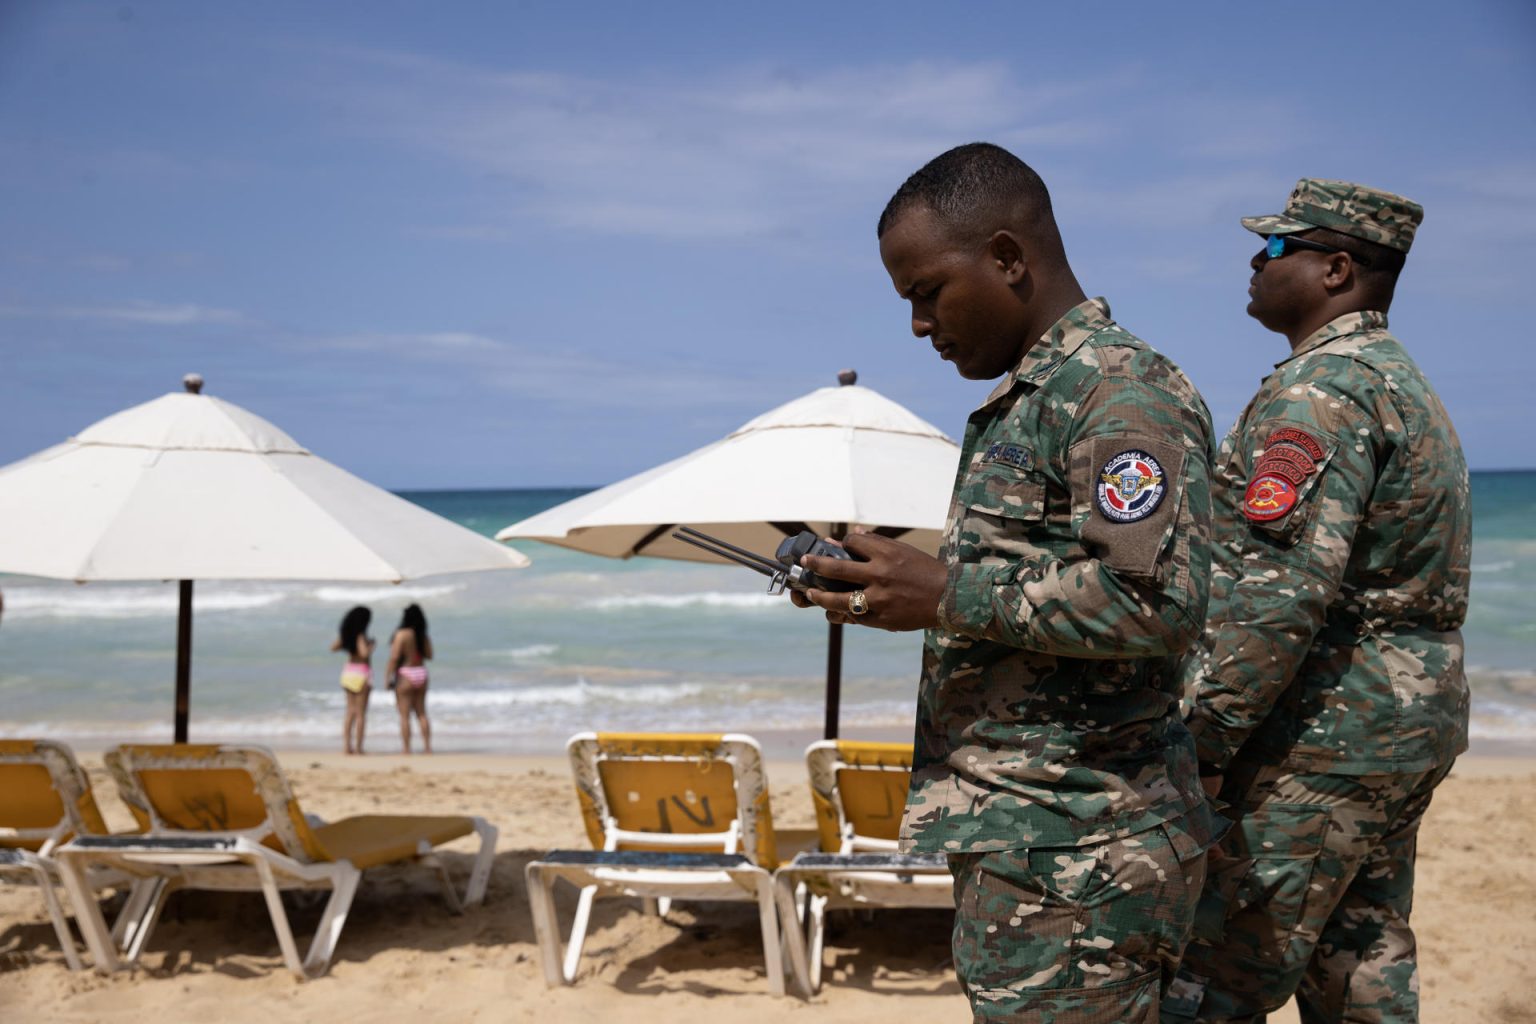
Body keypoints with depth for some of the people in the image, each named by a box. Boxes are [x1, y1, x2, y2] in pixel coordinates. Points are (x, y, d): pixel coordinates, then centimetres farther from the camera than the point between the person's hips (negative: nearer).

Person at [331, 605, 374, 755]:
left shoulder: (345, 634, 6)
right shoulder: (361, 635, -16)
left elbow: (333, 647, 17)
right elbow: (364, 653, -26)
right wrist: (371, 645, -8)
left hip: (348, 671, 7)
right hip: (362, 672, -7)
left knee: (351, 711, 13)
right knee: (361, 713, -1)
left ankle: (347, 744, 10)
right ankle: (358, 747, -1)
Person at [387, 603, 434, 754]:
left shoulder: (402, 634, -14)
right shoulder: (424, 636, 2)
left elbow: (394, 657, -16)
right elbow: (429, 655, 11)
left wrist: (388, 676, -10)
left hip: (405, 675, -6)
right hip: (421, 673, 6)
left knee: (404, 715, 0)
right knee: (421, 713, 14)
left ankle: (406, 749, -1)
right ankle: (428, 747, 12)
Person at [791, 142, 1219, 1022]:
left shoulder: (1124, 393, -14)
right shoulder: (1021, 402, 19)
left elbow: (1157, 600, -25)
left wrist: (947, 594, -19)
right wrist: (897, 591, 11)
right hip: (1019, 844, 10)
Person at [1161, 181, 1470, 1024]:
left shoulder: (1320, 391, -16)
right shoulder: (1406, 385, 18)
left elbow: (1276, 596, -26)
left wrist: (1198, 744, -21)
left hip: (1322, 738, -10)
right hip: (1409, 728, 11)